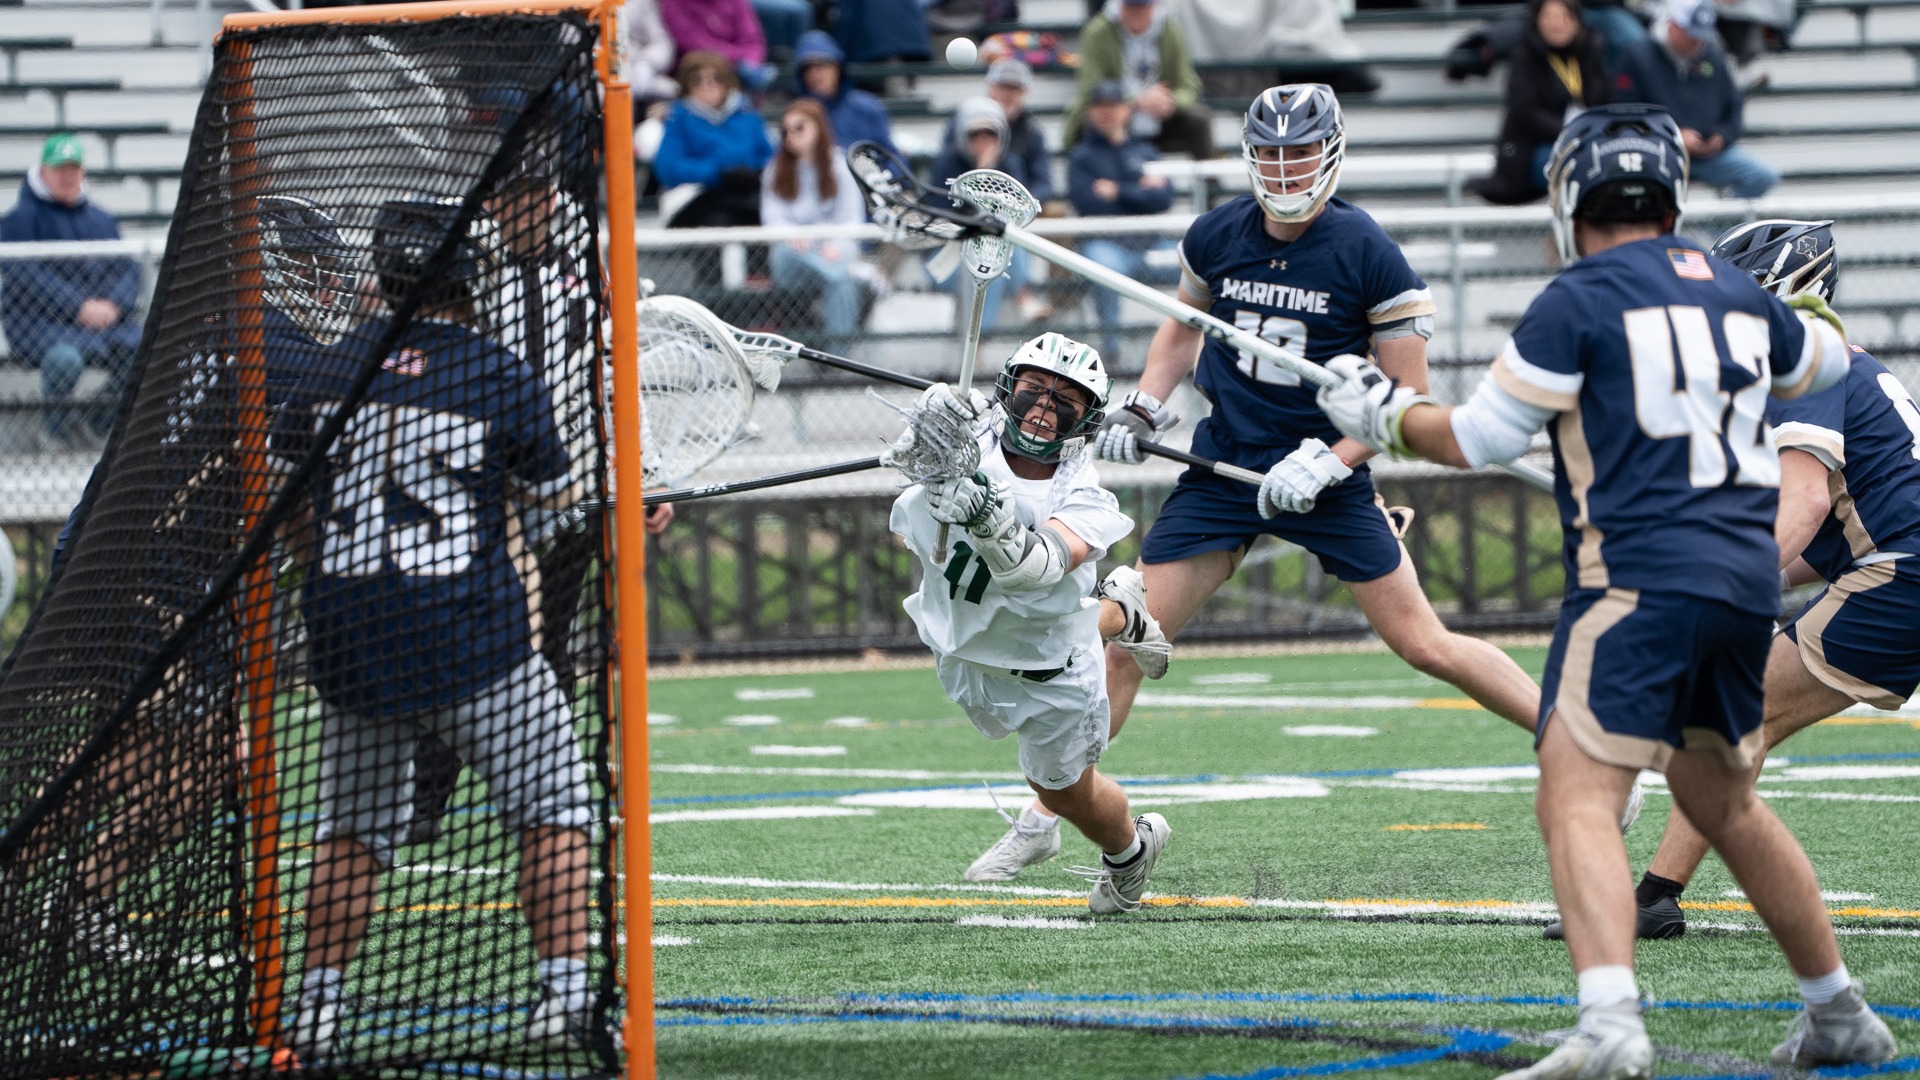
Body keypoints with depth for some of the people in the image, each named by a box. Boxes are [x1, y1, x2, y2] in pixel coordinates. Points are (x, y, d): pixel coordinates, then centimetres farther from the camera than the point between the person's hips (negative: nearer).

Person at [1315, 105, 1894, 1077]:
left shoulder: (1579, 302, -5)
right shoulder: (1739, 295, 14)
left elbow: (1480, 440, -2)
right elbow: (1825, 361, 35)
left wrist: (1385, 416, 16)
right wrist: (1799, 295, 56)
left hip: (1638, 576, -7)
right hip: (1746, 577, 7)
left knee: (1576, 800, -15)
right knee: (1721, 803, 24)